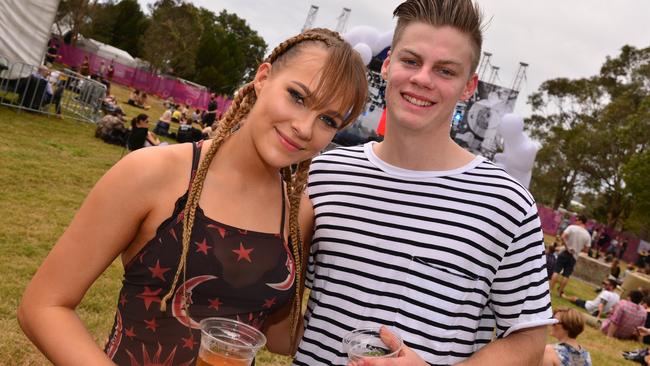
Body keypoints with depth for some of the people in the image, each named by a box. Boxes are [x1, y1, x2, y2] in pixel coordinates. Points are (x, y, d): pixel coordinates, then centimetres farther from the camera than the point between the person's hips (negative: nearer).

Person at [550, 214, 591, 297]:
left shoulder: (572, 227, -8)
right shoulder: (587, 235, 0)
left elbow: (563, 237, -20)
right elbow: (586, 248, 2)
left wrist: (567, 247, -13)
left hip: (565, 253, -3)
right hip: (574, 256, 3)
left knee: (556, 271, 1)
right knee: (566, 275, 8)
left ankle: (551, 289, -2)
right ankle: (560, 292, 15)